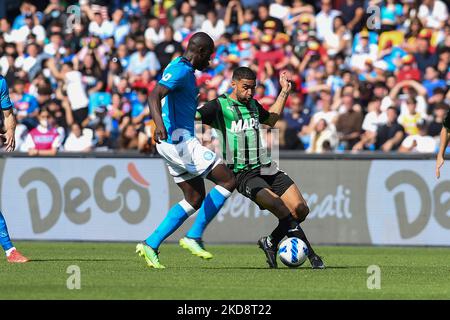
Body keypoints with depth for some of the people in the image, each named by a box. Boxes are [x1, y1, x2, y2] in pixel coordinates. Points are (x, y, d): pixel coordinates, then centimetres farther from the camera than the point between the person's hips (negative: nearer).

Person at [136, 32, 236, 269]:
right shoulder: (181, 70, -15)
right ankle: (194, 237, -8)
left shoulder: (184, 69, 17)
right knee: (228, 181, -9)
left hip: (178, 142, 11)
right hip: (179, 140, -11)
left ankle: (151, 245, 8)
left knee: (195, 198, 14)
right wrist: (160, 125, -46)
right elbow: (154, 96, -31)